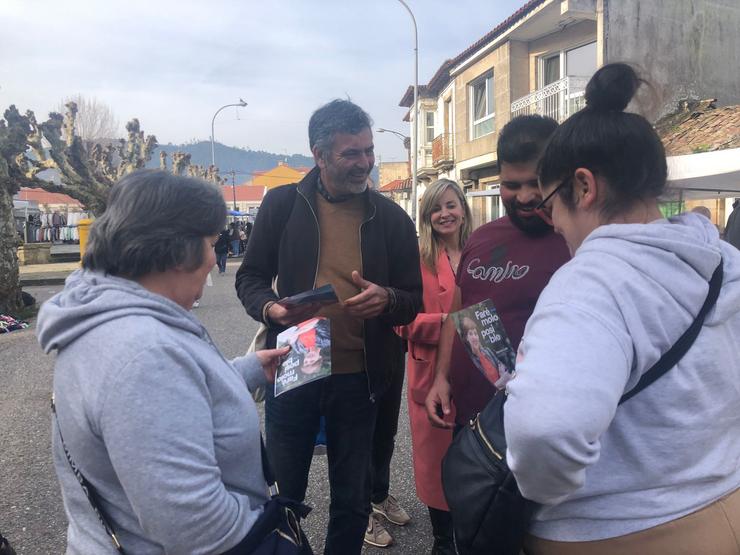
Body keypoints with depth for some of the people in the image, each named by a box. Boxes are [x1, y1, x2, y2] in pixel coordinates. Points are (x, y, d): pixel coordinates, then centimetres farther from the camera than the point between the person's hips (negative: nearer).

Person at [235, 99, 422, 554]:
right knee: (284, 494, 14)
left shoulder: (392, 218, 0)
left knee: (353, 499, 16)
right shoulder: (282, 204, -3)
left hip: (358, 378, 1)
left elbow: (413, 301, 5)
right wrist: (269, 308, -18)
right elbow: (251, 277, 4)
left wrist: (386, 299, -18)